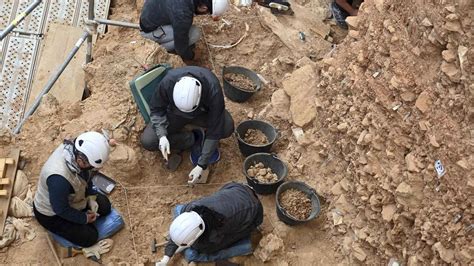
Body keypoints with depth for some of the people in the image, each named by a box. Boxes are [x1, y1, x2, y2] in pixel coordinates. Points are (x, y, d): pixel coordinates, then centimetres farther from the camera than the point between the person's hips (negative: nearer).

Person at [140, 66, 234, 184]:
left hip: (203, 113, -1)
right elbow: (156, 109, -16)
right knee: (148, 142, -20)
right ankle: (193, 139, -1)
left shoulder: (214, 90, -39)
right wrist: (162, 135, -33)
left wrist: (201, 165, -30)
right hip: (174, 113, 2)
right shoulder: (167, 82, -36)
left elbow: (215, 130, -32)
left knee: (227, 127, -32)